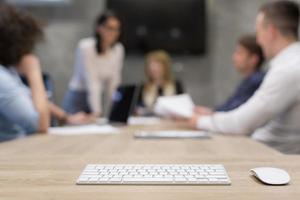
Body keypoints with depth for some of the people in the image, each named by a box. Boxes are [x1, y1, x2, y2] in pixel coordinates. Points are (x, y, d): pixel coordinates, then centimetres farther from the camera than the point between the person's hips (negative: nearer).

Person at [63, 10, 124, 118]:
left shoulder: (118, 49, -3)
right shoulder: (86, 47, -18)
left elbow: (113, 82, 0)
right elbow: (92, 82, -23)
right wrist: (97, 111, -27)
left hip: (96, 98, 5)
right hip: (77, 99, -5)